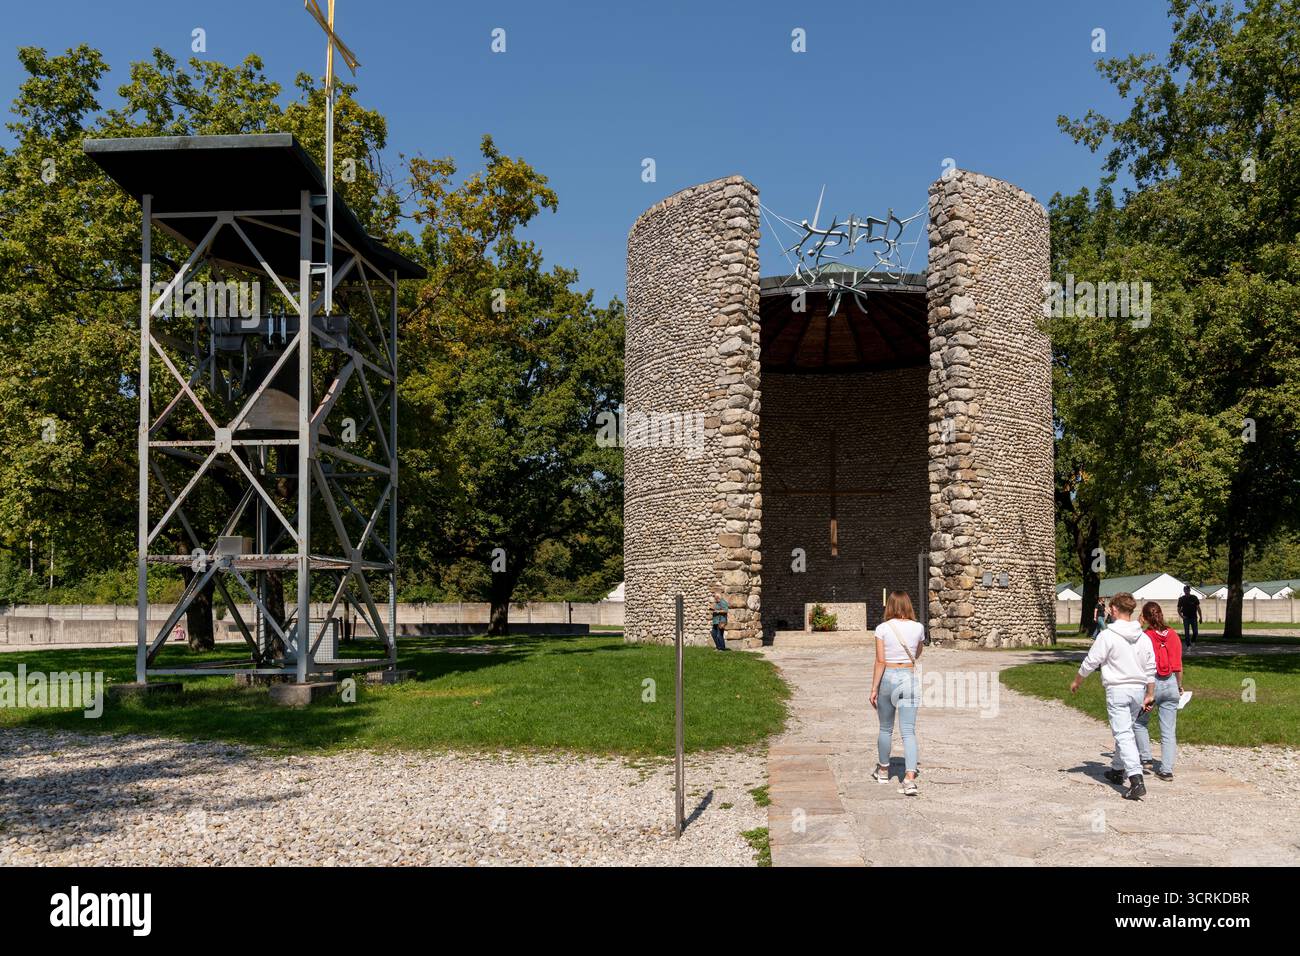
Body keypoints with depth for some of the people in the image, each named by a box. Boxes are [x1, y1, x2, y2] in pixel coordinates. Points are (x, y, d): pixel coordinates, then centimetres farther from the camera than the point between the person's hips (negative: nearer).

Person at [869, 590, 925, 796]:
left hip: (887, 677, -1)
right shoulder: (918, 628, -1)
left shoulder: (883, 629, -8)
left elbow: (880, 661, -10)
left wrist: (874, 689, -6)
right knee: (908, 731, -2)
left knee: (885, 728, 18)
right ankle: (910, 778, -15)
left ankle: (883, 770, 35)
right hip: (909, 678, 1)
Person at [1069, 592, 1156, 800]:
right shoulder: (1143, 638, 5)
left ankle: (1136, 780, -19)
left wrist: (1076, 681, 8)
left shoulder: (1108, 636, -13)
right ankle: (1118, 770, 35)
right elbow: (1150, 669, 10)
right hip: (1138, 689, 6)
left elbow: (1090, 662, -7)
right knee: (1125, 730, 21)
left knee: (1123, 734, -8)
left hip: (1117, 689, -6)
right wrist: (1150, 694, 19)